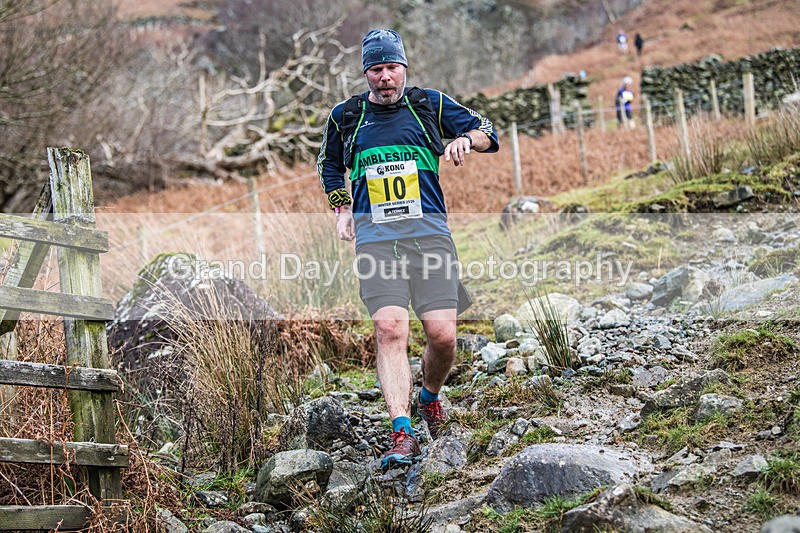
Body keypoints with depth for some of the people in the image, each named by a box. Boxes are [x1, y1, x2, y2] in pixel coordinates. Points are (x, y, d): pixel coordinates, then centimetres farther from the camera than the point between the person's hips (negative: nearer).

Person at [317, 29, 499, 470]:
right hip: (374, 234, 0)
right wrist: (341, 210, 20)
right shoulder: (345, 116, 15)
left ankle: (430, 396, 24)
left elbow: (488, 134, 17)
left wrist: (464, 139, -5)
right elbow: (329, 166, 33)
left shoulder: (430, 104, 12)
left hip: (428, 230, 0)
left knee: (442, 335, -9)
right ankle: (402, 434, -20)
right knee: (389, 328, -18)